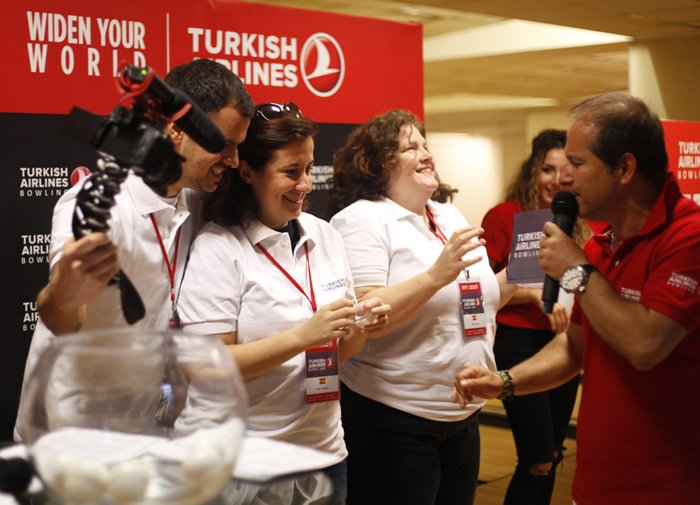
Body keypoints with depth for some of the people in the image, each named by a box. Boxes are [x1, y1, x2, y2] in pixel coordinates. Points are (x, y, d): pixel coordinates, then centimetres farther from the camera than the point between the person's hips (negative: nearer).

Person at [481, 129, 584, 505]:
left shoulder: (576, 223, 7)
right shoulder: (505, 216, -10)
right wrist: (535, 292, -20)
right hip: (520, 344, -6)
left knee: (551, 456, 15)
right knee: (538, 461, -3)